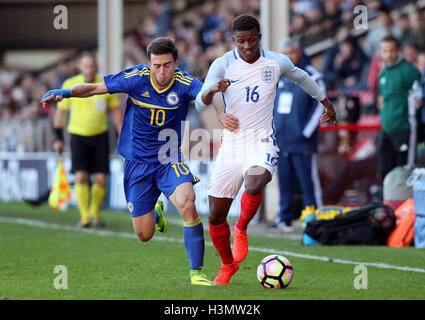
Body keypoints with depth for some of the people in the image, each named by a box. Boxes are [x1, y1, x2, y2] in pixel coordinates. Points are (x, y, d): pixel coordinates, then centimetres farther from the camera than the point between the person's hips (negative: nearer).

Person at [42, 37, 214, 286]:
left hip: (169, 160, -1)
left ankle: (196, 272, -16)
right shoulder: (136, 78, -12)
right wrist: (65, 93, -17)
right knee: (144, 235, 4)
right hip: (138, 161, 1)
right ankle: (156, 211, 44)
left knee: (187, 204, -29)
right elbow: (96, 88, -3)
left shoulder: (184, 83, -14)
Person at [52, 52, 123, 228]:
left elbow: (116, 111, 9)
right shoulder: (70, 85, -4)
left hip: (100, 136, 1)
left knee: (101, 179, -3)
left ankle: (94, 212, 20)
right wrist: (58, 137, 3)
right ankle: (85, 217, -4)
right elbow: (61, 111, 5)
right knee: (81, 176, -14)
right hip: (78, 135, -1)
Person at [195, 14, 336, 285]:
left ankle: (241, 230, -5)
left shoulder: (276, 62, -1)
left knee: (255, 184, -36)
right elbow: (200, 105, -14)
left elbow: (302, 78, 22)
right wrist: (212, 90, -36)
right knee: (216, 217, 2)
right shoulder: (223, 64, -5)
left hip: (261, 143, -1)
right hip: (231, 145, 1)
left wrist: (325, 102, 34)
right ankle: (228, 265, 30)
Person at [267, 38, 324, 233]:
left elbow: (319, 106, -6)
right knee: (284, 182, 8)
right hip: (281, 141, 6)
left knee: (308, 182, -5)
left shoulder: (312, 77, -3)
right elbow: (270, 104, 22)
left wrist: (306, 131, -10)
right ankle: (285, 219, 13)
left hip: (302, 142, -6)